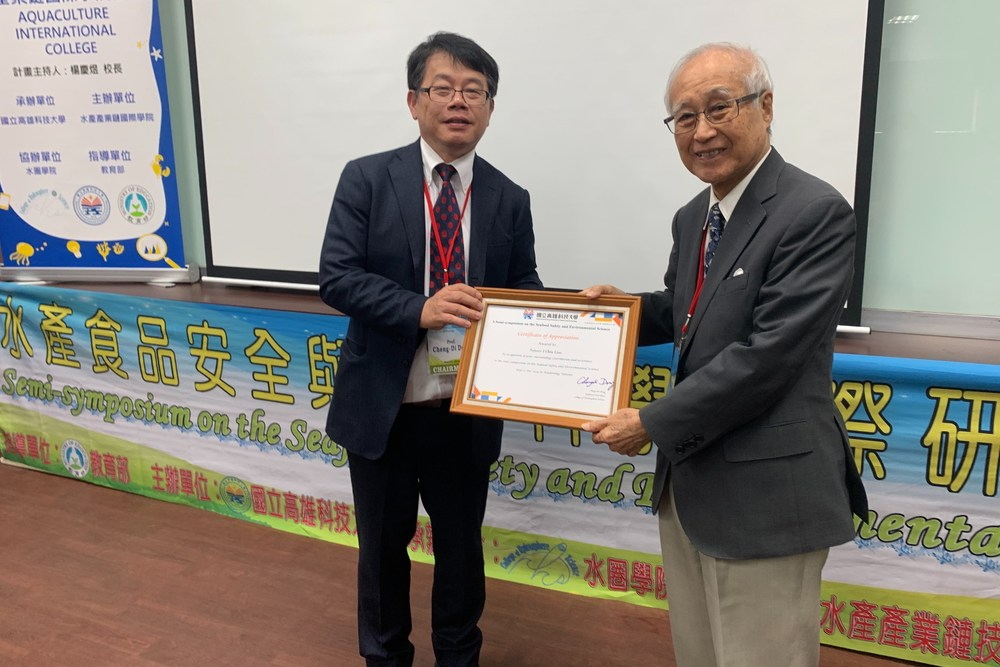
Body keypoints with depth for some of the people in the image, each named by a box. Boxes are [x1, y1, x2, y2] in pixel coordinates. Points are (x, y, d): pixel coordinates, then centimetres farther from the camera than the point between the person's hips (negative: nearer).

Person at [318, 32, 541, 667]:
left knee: (462, 544, 18)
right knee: (383, 544, 18)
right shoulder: (367, 179, -6)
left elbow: (525, 292, 3)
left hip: (466, 412, 2)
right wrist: (420, 309, -28)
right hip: (382, 406, -1)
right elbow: (337, 277, -13)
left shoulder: (510, 199, -1)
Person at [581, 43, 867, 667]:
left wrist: (653, 423, -17)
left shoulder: (816, 213, -17)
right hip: (688, 481, 8)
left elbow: (769, 355, -23)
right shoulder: (694, 216, 9)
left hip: (765, 497, -8)